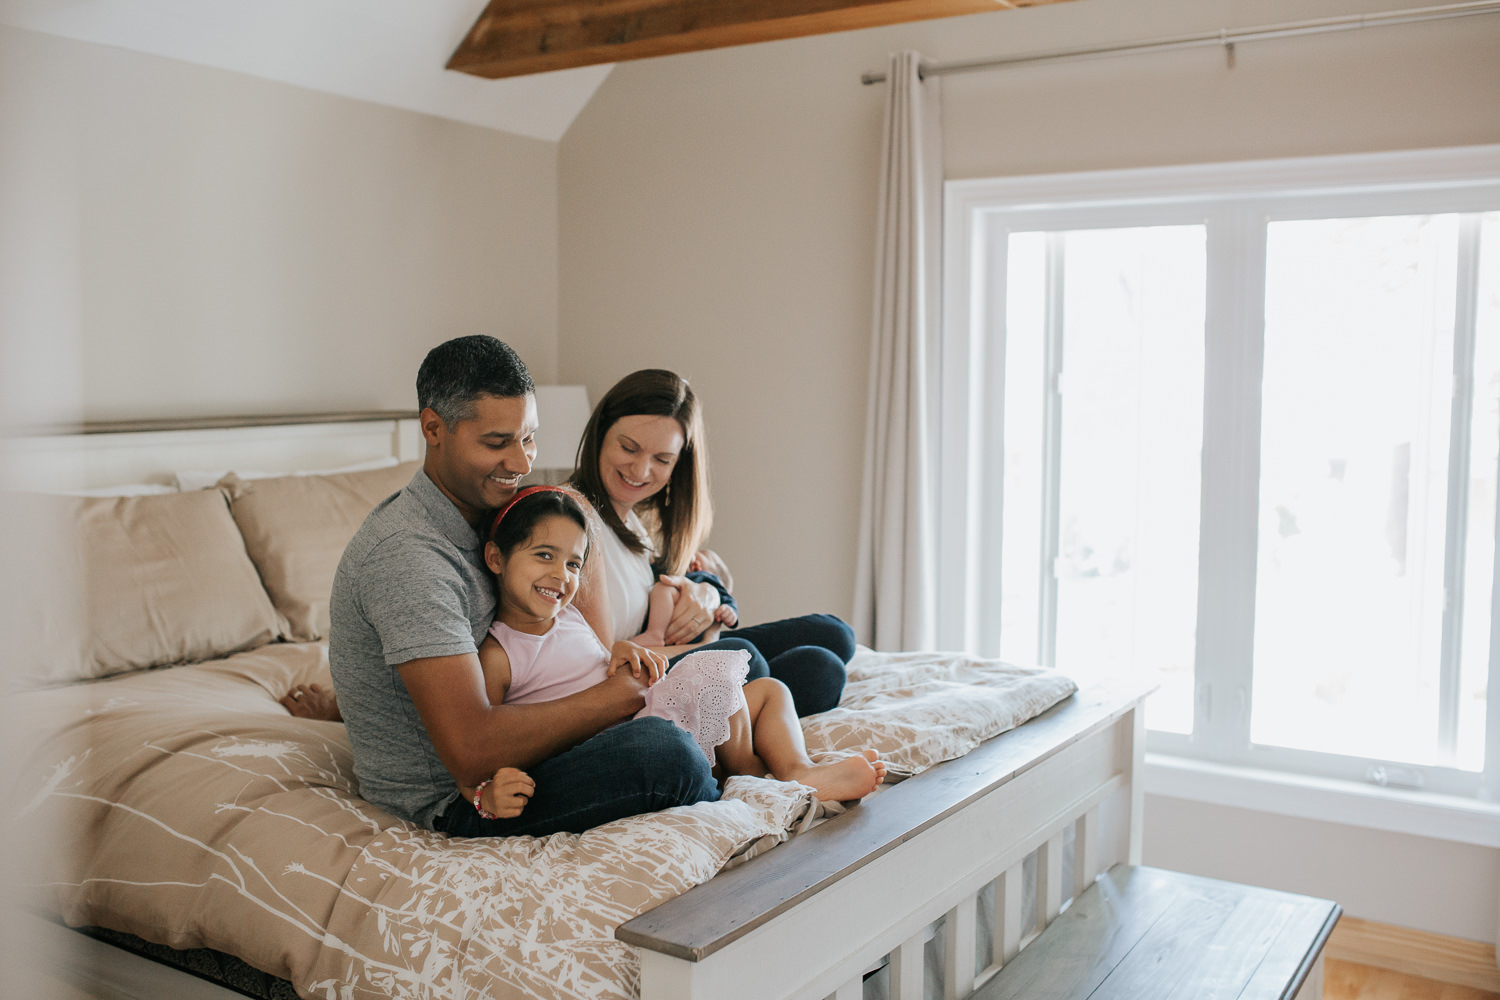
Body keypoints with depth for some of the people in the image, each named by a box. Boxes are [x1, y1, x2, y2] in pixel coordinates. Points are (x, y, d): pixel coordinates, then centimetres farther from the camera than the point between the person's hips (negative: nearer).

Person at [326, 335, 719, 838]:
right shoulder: (407, 555, -26)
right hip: (446, 801, -9)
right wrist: (615, 697, -23)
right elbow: (471, 752, -33)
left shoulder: (486, 512, 4)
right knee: (664, 751, -31)